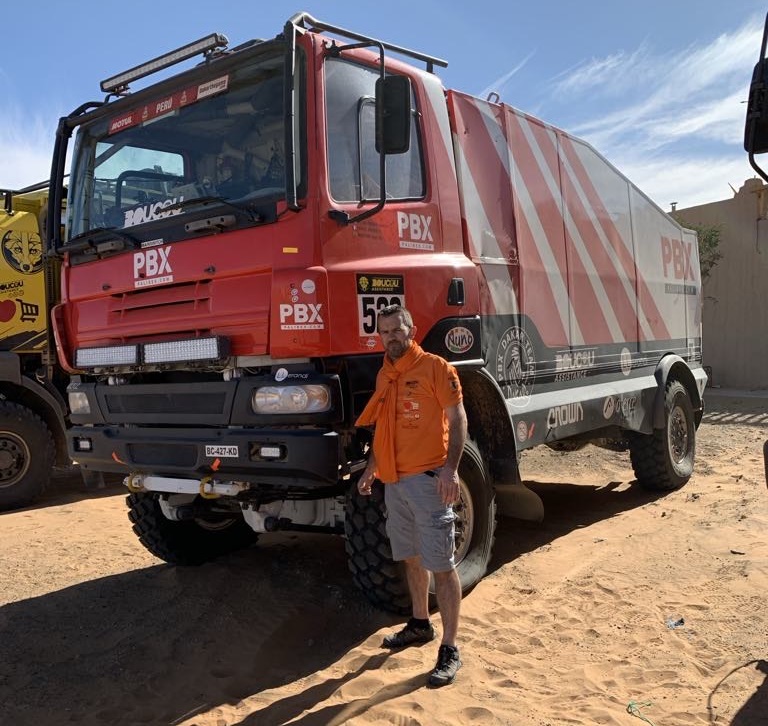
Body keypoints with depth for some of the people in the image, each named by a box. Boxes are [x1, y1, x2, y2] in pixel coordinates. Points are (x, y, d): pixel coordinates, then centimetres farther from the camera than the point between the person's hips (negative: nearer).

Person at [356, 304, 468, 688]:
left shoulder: (435, 367, -8)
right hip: (394, 480, 7)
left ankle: (449, 650, 5)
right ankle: (420, 624, 36)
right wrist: (371, 467, 16)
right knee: (411, 557, 19)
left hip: (428, 478, -7)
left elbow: (457, 418, -11)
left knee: (441, 565, -3)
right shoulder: (384, 376, 14)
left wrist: (451, 468, -21)